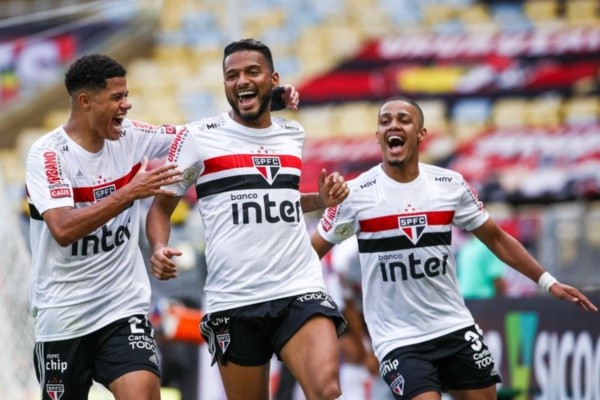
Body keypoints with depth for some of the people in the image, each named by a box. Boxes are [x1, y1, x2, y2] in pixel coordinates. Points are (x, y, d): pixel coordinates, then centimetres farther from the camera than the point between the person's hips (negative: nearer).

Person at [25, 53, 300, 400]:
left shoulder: (131, 137, 1)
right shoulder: (48, 154, -13)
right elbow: (63, 229, -26)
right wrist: (130, 193, -31)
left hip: (123, 306, 3)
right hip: (62, 316, -3)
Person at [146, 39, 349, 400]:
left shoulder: (293, 135, 13)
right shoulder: (199, 138, 0)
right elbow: (162, 205, 6)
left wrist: (322, 200, 12)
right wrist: (160, 248, -13)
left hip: (300, 290, 2)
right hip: (234, 300, -2)